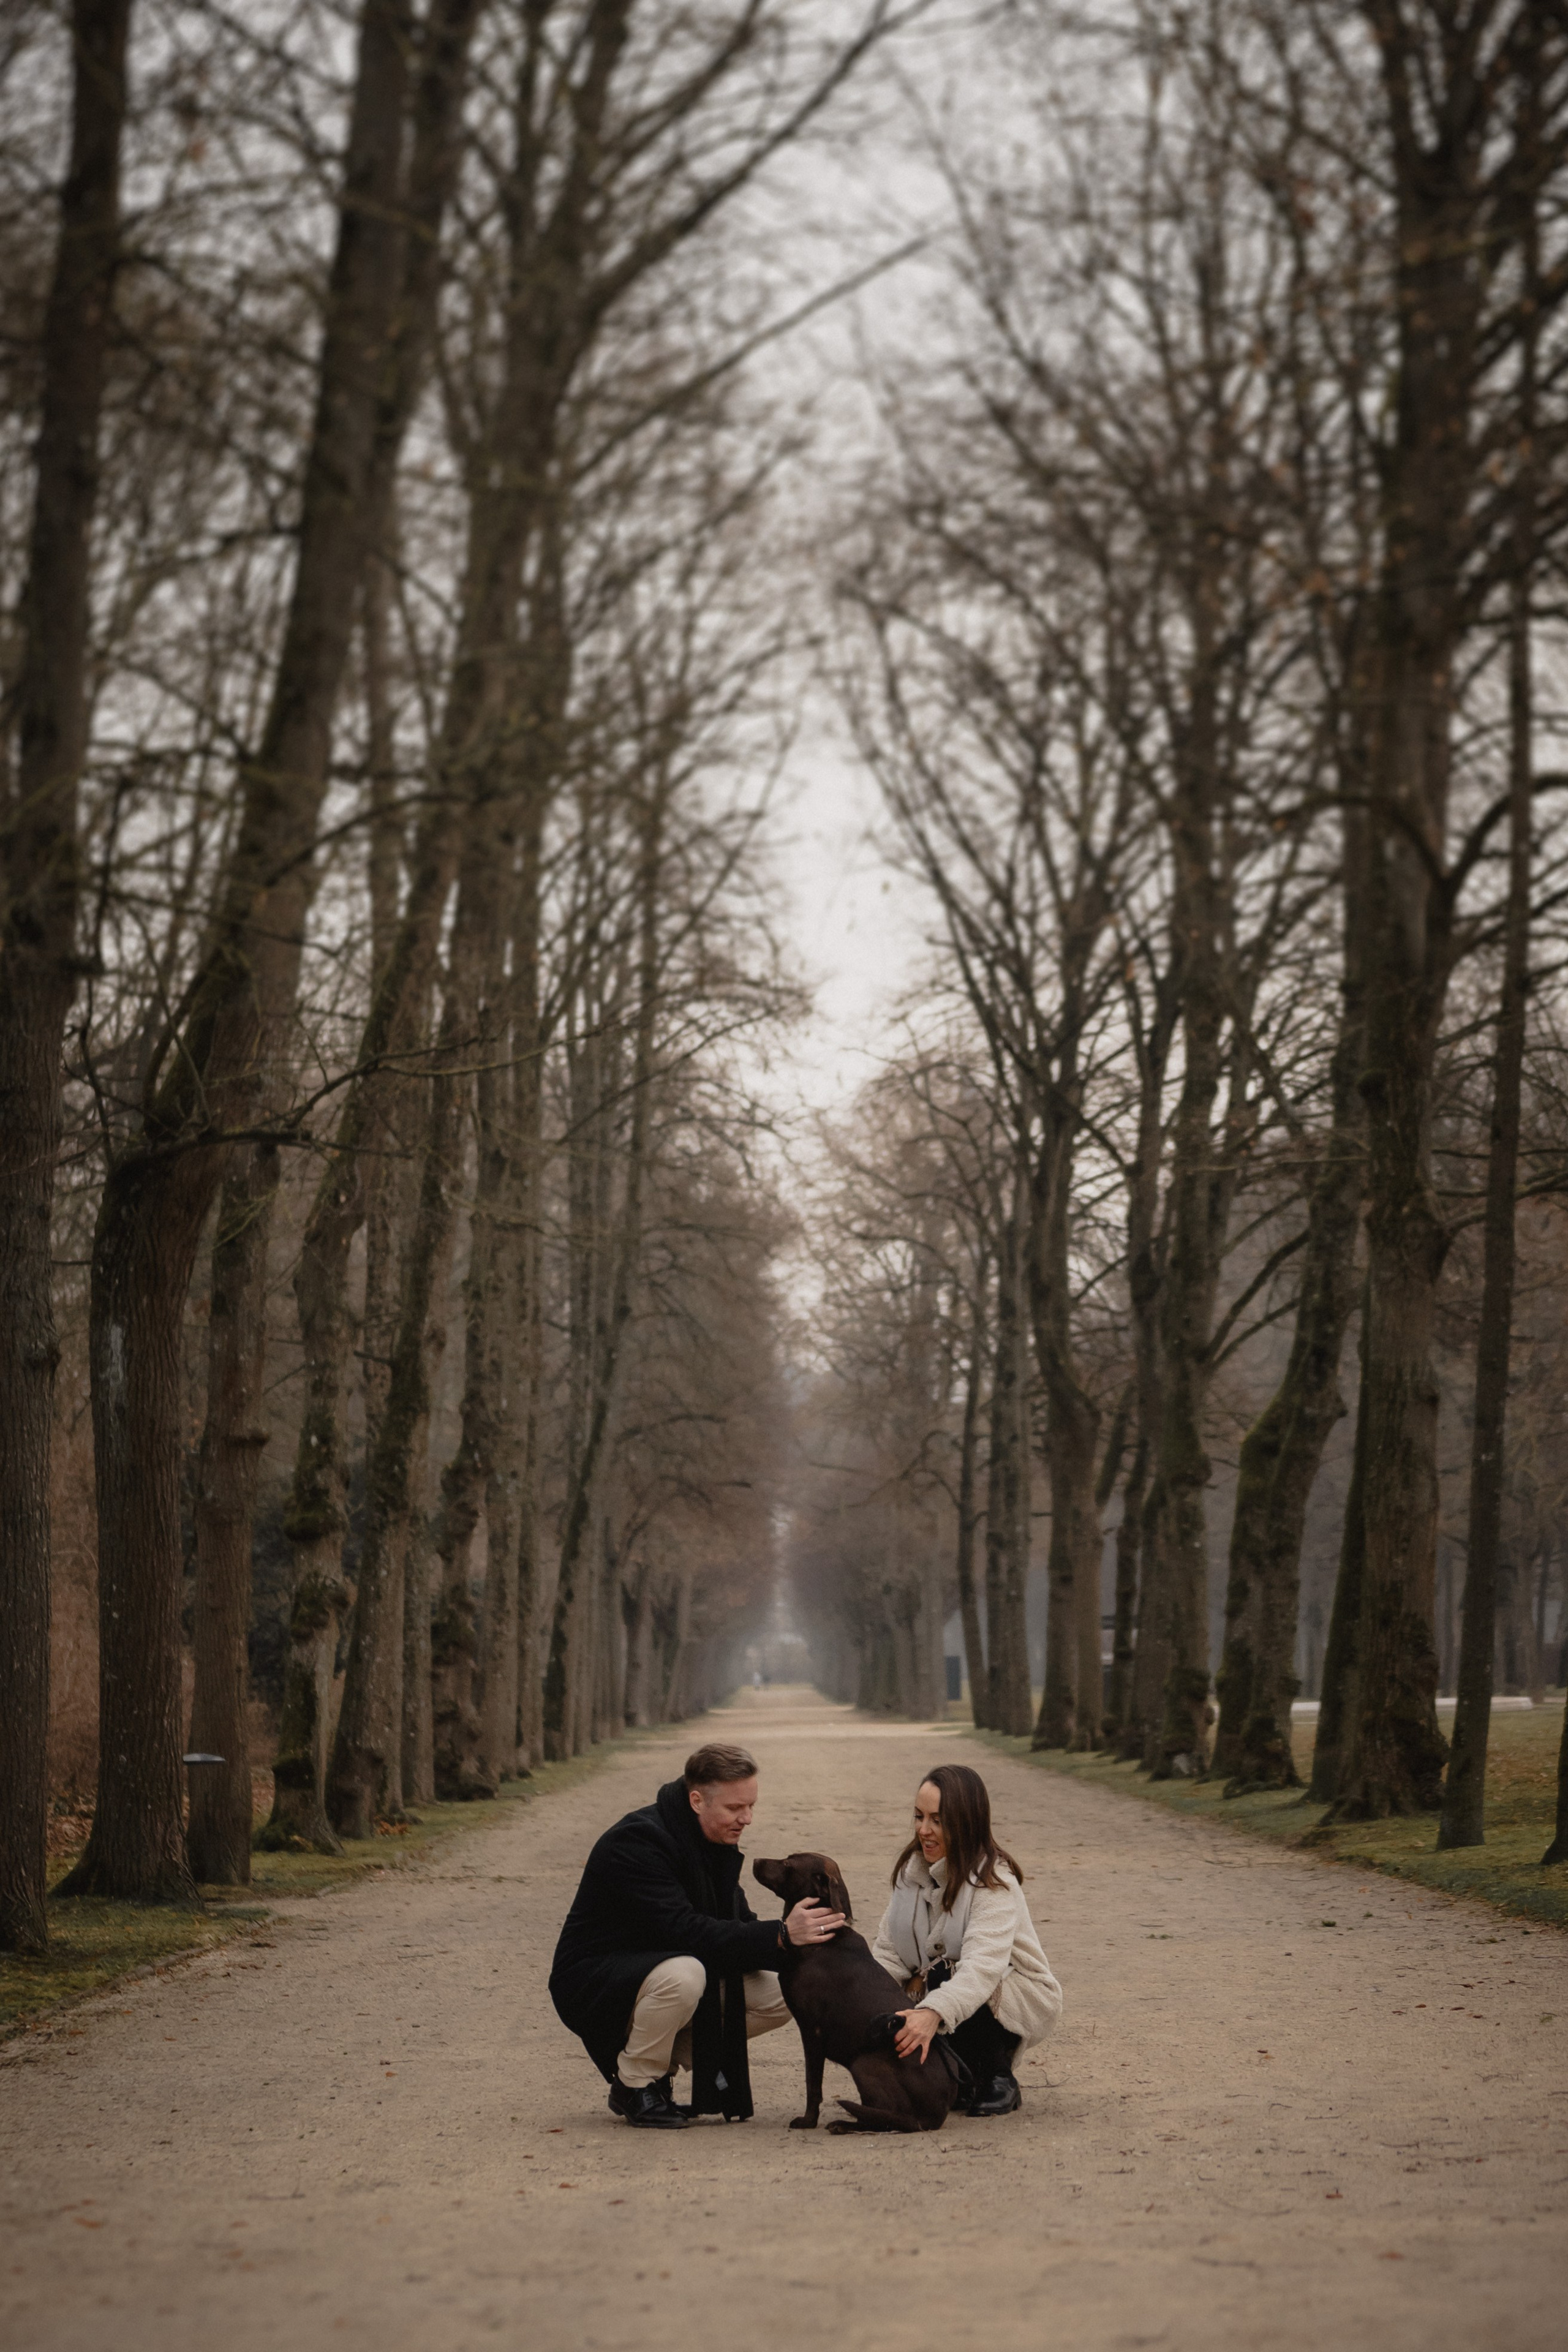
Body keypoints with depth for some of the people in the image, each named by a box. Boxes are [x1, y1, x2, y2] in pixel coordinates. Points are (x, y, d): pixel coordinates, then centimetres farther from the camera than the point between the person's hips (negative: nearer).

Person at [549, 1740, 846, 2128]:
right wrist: (780, 1935, -40)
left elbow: (736, 1924, 3)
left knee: (780, 1997, -8)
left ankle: (666, 2060, 5)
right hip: (593, 1985, -8)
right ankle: (635, 2086, -15)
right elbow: (685, 1931, -35)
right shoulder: (637, 1841, -25)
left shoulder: (717, 1842, 2)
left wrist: (798, 1941, -18)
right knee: (684, 1975, -39)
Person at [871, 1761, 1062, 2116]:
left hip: (1021, 2000, -6)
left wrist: (934, 2013, -57)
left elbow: (983, 1965, -39)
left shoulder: (994, 1881, -24)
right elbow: (889, 1951, -4)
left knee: (943, 1975, -34)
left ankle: (998, 2081, -11)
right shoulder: (912, 1870, -2)